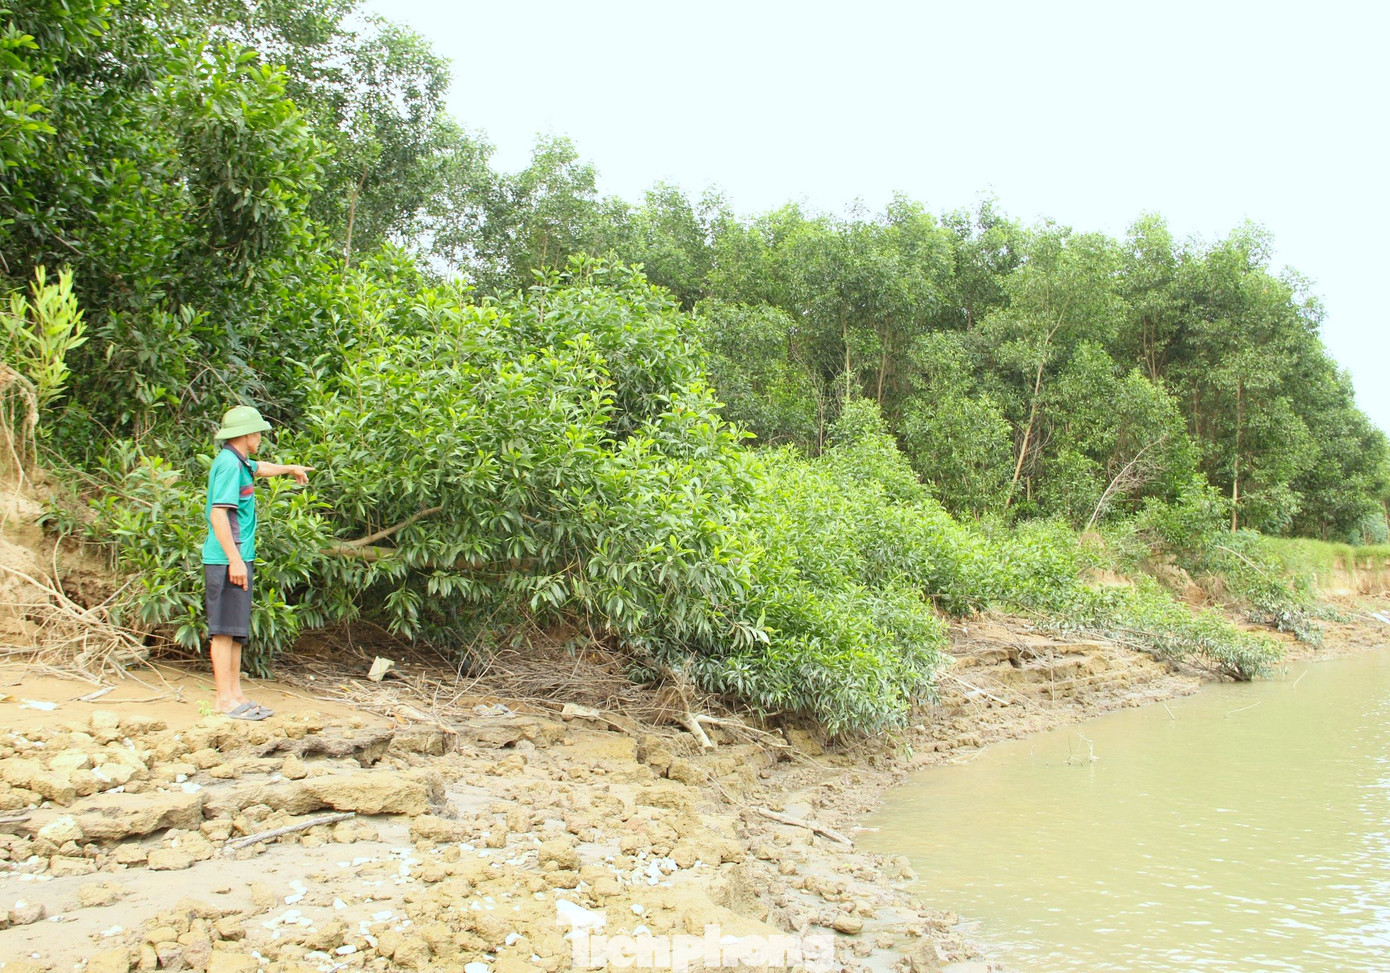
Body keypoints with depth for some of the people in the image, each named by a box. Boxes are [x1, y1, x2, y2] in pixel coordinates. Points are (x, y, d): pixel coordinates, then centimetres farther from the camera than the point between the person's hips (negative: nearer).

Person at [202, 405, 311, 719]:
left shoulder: (239, 463, 17)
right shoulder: (229, 464, -14)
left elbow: (260, 468, 42)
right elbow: (218, 514, -22)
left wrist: (291, 469, 59)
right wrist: (235, 560, -25)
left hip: (239, 559, 10)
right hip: (227, 560, -10)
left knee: (237, 631, 12)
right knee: (224, 630, -6)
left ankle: (235, 694, 18)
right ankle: (225, 699, -3)